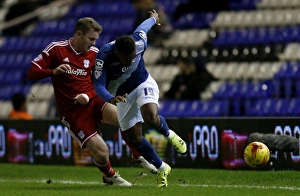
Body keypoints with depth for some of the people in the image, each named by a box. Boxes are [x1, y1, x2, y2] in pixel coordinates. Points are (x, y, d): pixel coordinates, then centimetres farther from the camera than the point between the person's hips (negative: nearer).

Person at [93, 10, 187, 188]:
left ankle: (169, 135, 4)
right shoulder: (104, 56, -33)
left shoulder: (139, 43, -27)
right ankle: (162, 169, 20)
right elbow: (99, 85, -36)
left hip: (144, 84, -1)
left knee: (151, 117, -31)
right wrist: (111, 99, -58)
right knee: (134, 139, -2)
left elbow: (143, 26, -3)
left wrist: (154, 18, 21)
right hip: (123, 95, 1)